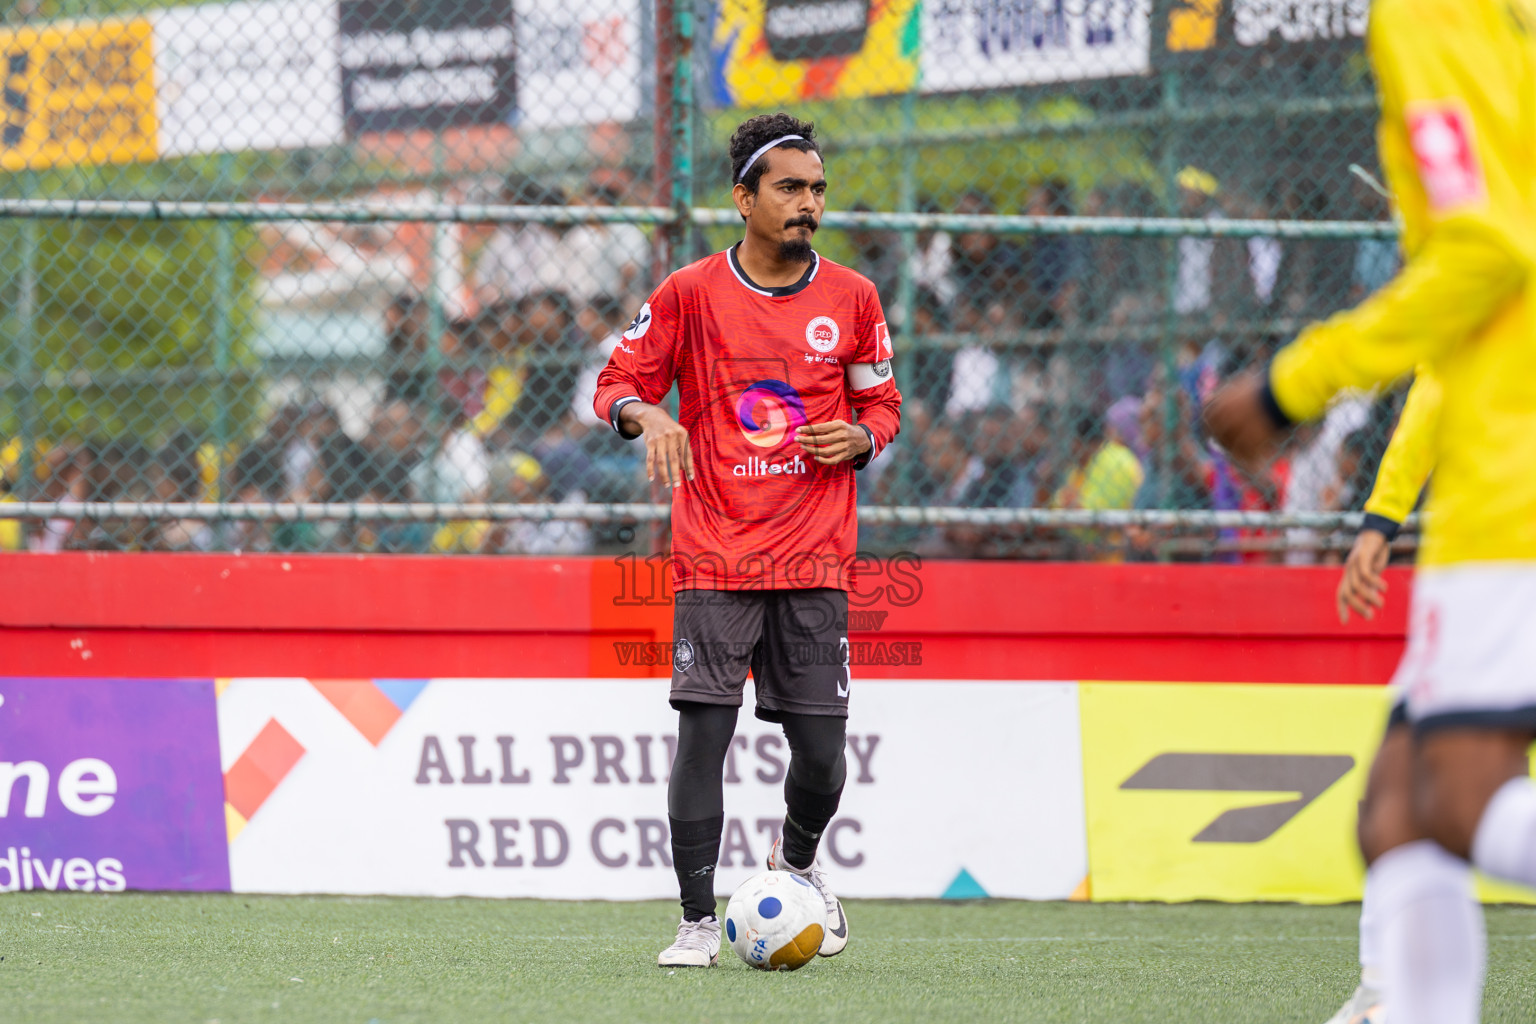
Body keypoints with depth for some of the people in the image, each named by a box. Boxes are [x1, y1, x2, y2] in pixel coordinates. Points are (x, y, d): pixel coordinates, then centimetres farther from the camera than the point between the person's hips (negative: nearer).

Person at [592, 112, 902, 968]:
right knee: (703, 733, -10)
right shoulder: (692, 294, 1)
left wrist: (859, 437, -6)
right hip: (715, 560, -2)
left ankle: (798, 860, 33)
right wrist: (646, 416, -17)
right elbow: (619, 382, 5)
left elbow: (883, 406, 16)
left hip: (814, 561, 2)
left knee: (821, 752, 0)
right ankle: (699, 920, -1)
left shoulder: (853, 299, 7)